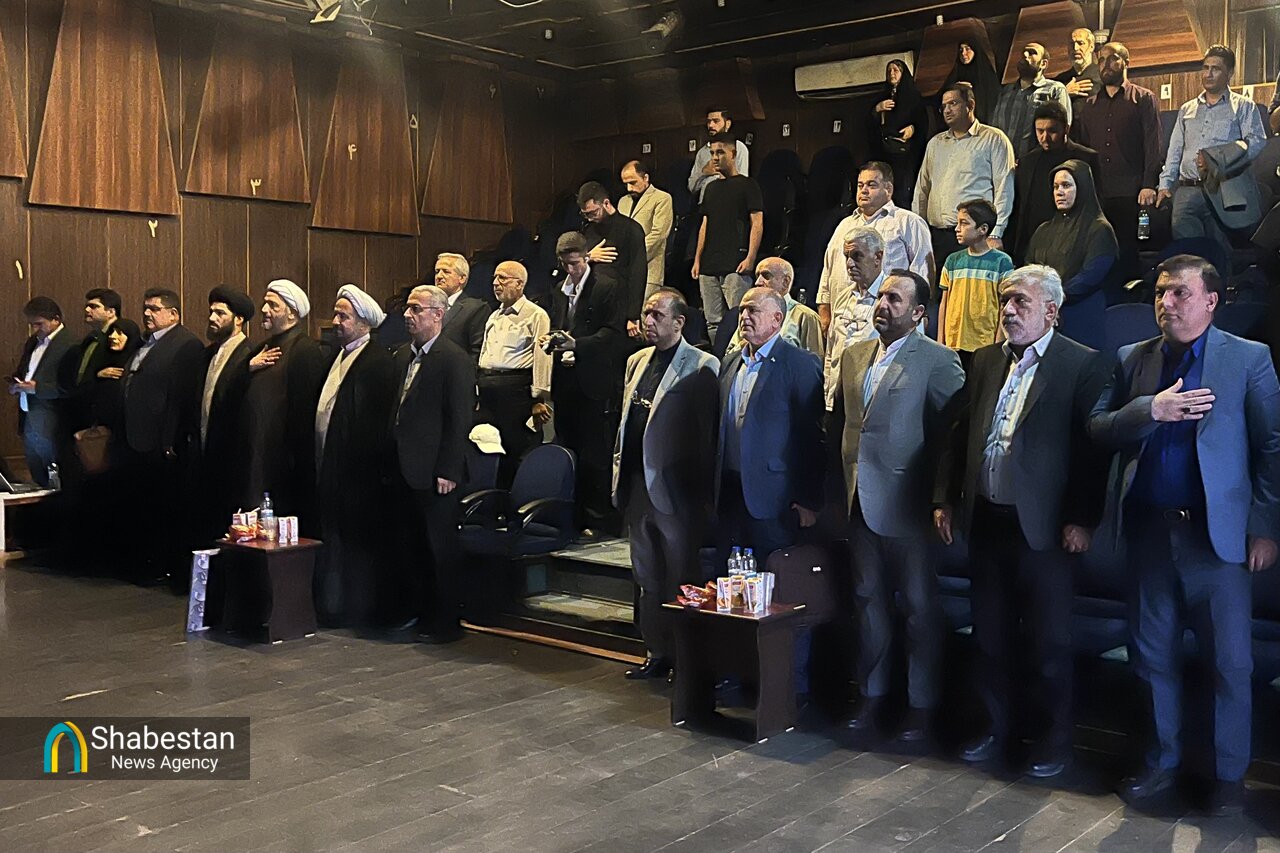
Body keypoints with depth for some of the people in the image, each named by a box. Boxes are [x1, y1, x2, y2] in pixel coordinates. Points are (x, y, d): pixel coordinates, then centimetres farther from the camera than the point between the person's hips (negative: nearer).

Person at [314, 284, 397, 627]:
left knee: (356, 543, 1)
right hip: (329, 467, 9)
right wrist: (319, 462, 14)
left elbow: (380, 419, -15)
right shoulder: (338, 357, 16)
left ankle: (354, 609, 10)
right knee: (332, 538, 13)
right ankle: (330, 606, 21)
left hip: (357, 470, -9)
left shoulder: (378, 361, -11)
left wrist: (369, 464, -17)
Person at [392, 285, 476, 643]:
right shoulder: (402, 355, 13)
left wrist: (448, 472, -16)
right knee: (412, 547, 14)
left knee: (441, 549, 2)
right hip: (405, 471, 8)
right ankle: (419, 613, 26)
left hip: (433, 474, -8)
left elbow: (460, 420, -14)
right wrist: (391, 459, 11)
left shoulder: (455, 360, -11)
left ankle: (445, 623, 13)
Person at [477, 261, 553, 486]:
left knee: (518, 454, -5)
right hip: (487, 390, 7)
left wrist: (539, 399, -15)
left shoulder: (536, 315, -2)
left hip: (515, 390, -7)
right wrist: (478, 390, 16)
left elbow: (542, 358, -9)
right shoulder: (494, 317, 22)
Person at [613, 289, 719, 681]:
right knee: (648, 578, 15)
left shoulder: (701, 366, -10)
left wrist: (703, 489, -12)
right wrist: (620, 468, 13)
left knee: (681, 581, 2)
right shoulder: (636, 361, 13)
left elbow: (708, 431, -11)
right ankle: (657, 654, 27)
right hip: (637, 484, 8)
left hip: (674, 489, -7)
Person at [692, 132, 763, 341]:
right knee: (713, 322, 5)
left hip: (735, 267, -6)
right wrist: (697, 259, 14)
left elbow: (757, 224, -5)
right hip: (709, 267, 7)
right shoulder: (712, 188, 21)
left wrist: (750, 257, -16)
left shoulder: (747, 185, 2)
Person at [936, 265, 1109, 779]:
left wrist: (1083, 520, -15)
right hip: (985, 520, 6)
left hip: (1042, 525, -5)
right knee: (991, 634, 15)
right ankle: (998, 725, 30)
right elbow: (961, 436, 13)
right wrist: (946, 500, 9)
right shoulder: (985, 361, 10)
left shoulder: (1083, 365, -7)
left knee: (1049, 640, 7)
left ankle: (1054, 737, 23)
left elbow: (1093, 448, -11)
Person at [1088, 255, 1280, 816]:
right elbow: (1097, 428, -1)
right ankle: (1162, 762, 29)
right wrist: (1150, 410, -18)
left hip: (1217, 533, -3)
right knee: (1155, 657, 13)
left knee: (1230, 663, 6)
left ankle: (1230, 775, 22)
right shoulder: (1133, 359, 7)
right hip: (1149, 532, 3)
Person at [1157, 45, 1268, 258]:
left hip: (1225, 192, -3)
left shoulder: (1243, 107, 9)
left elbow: (1256, 142, -5)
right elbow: (1174, 151, 20)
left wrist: (1216, 158, -16)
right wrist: (1165, 185, 7)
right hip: (1187, 191, 3)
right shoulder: (1186, 110, 23)